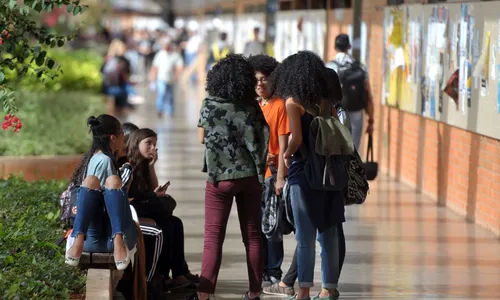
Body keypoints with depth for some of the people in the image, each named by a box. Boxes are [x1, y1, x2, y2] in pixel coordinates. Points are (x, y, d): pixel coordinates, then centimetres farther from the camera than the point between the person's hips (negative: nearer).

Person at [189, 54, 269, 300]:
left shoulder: (210, 105, -7)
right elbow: (264, 140, 1)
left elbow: (202, 138, 3)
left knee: (213, 237, -1)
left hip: (221, 177, -2)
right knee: (252, 236, 9)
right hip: (250, 176, 2)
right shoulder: (252, 107, -2)